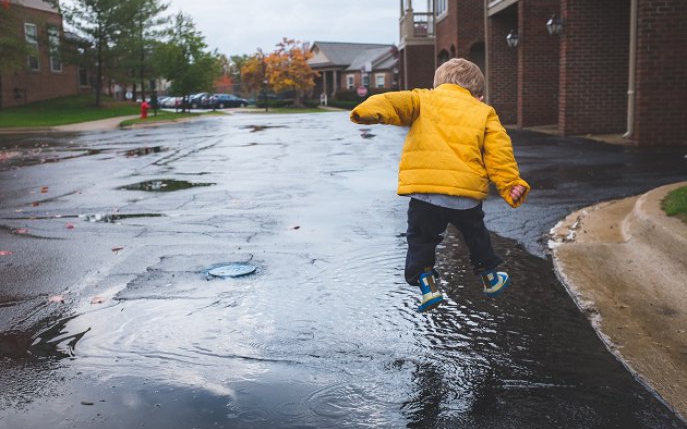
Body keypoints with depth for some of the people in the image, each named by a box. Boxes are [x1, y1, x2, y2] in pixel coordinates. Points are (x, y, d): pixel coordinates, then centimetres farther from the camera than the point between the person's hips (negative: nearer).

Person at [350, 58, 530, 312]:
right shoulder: (484, 112, 18)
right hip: (467, 192, 2)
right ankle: (489, 279, 42)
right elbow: (499, 152, 7)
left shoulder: (423, 99, 15)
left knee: (421, 239, 18)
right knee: (475, 235, 27)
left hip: (423, 191, -2)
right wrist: (511, 184, 7)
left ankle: (427, 285, 8)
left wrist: (373, 110, -24)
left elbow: (398, 102, -6)